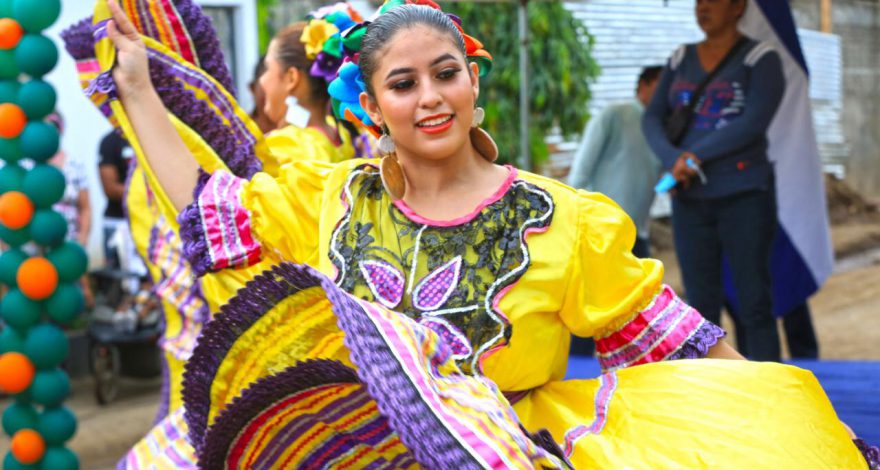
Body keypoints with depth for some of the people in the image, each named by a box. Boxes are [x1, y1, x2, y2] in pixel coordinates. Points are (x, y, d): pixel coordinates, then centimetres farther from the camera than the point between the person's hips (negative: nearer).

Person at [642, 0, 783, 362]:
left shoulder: (761, 59, -5)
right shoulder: (682, 60, 10)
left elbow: (755, 122, -18)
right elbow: (653, 120, 3)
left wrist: (695, 155, -18)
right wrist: (673, 161, -17)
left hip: (745, 196, -4)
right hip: (692, 200, 5)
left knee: (753, 304, -5)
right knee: (701, 307, 4)